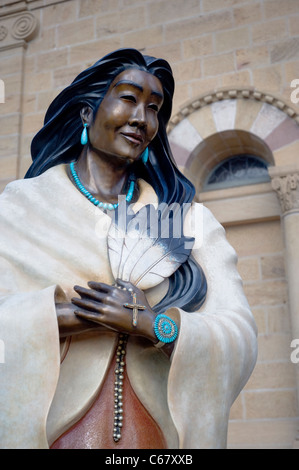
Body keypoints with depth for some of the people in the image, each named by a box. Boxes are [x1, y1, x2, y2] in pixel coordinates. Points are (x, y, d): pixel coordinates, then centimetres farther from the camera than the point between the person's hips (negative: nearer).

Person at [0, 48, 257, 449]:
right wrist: (68, 314, -20)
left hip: (157, 432, 2)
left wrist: (151, 323, -19)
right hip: (49, 429, -1)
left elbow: (240, 337, -5)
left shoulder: (191, 219, 3)